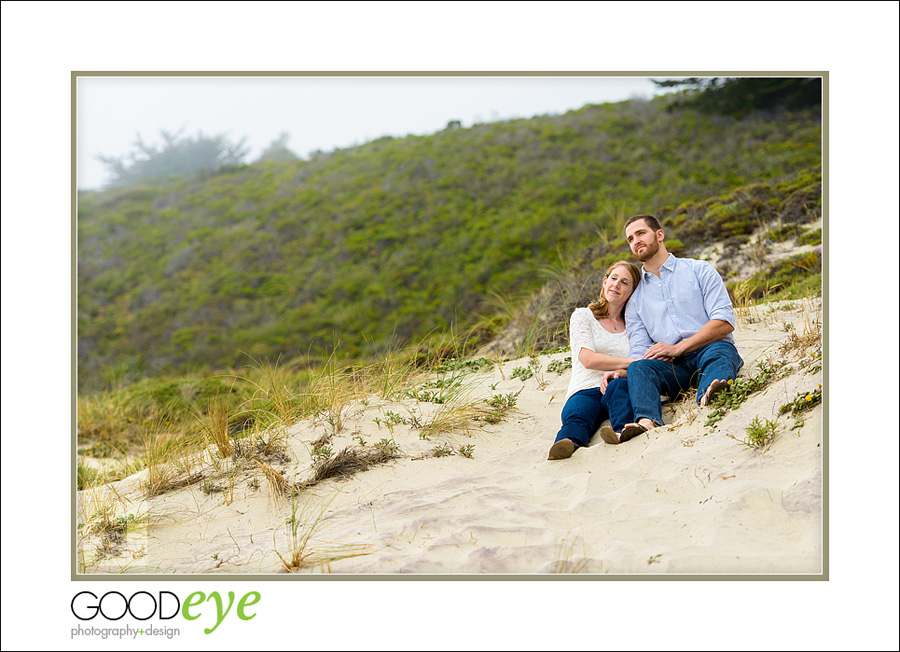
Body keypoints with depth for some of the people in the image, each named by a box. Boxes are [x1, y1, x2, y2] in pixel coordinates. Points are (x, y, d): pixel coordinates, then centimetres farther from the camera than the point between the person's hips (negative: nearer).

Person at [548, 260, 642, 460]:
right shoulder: (583, 316, 14)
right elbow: (588, 359, -3)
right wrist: (632, 362, -11)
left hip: (617, 390, 2)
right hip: (585, 390, -2)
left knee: (618, 385, -37)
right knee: (576, 416, -38)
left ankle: (622, 431, -67)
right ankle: (568, 444, -73)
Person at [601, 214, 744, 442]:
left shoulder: (699, 270, 13)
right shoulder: (635, 298, 23)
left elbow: (724, 322, -1)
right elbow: (639, 352, 13)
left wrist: (677, 348, -10)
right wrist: (620, 371, -10)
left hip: (708, 351, -2)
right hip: (673, 366, 2)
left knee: (718, 351, -37)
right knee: (639, 368, -30)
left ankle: (708, 396, -68)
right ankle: (647, 421, -58)